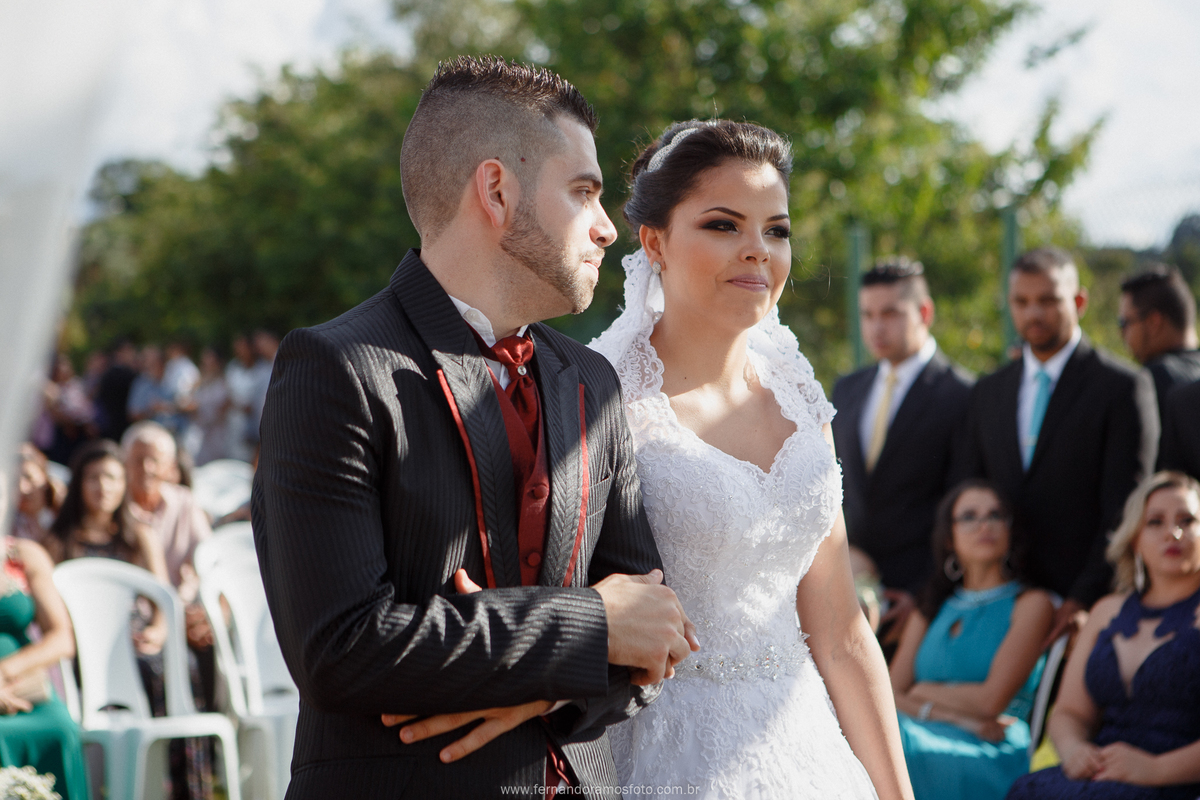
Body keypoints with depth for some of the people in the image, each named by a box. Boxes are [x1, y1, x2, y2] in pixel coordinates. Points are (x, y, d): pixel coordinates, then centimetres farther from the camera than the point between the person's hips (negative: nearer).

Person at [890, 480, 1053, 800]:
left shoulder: (1030, 603, 8)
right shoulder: (930, 611, 24)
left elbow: (991, 699, -5)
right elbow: (889, 696, 11)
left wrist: (924, 692, 8)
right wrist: (954, 715, -8)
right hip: (919, 743, 4)